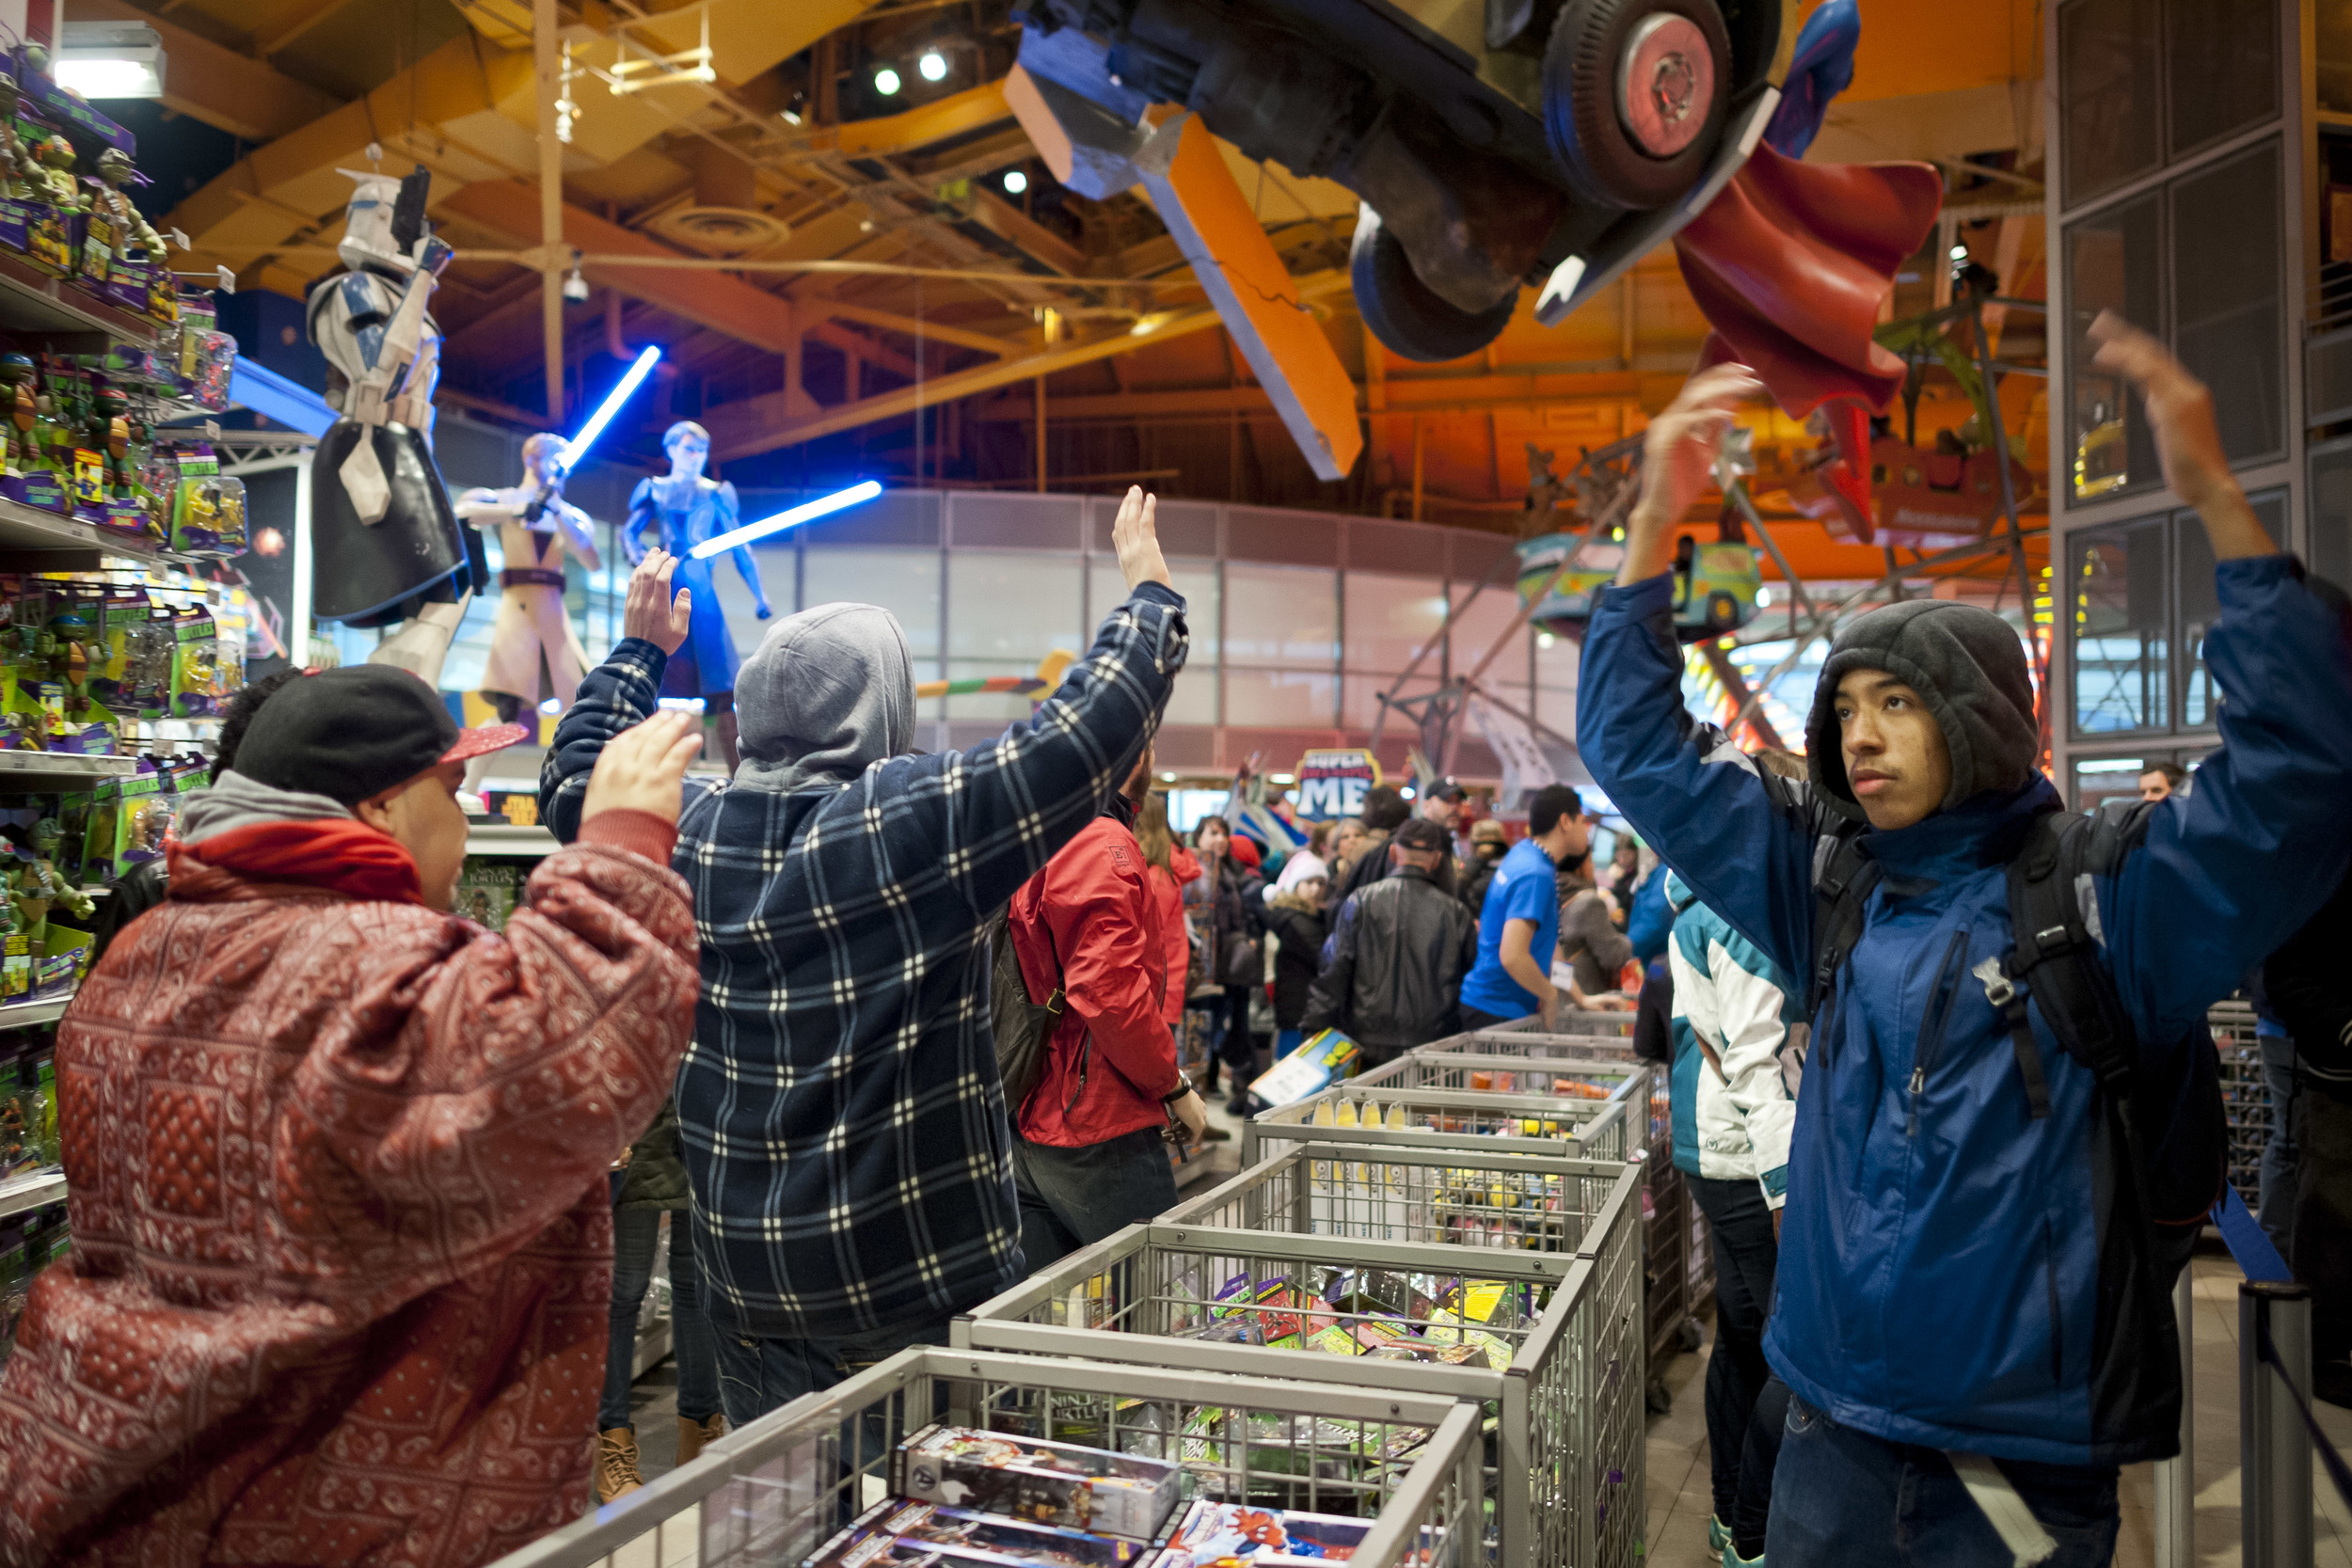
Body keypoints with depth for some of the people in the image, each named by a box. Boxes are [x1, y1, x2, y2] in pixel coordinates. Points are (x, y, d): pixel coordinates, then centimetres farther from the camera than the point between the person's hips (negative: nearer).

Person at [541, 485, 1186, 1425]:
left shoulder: (690, 829, -1)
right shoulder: (920, 820, -18)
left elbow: (573, 776, 20)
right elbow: (1091, 727, -15)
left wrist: (639, 650, 31)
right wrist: (1148, 593, 0)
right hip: (915, 1275, -5)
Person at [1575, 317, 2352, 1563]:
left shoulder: (2108, 901, -9)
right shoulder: (1828, 887, 3)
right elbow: (1639, 750, 7)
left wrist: (2218, 501, -28)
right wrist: (1654, 523, -1)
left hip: (2025, 1459, -4)